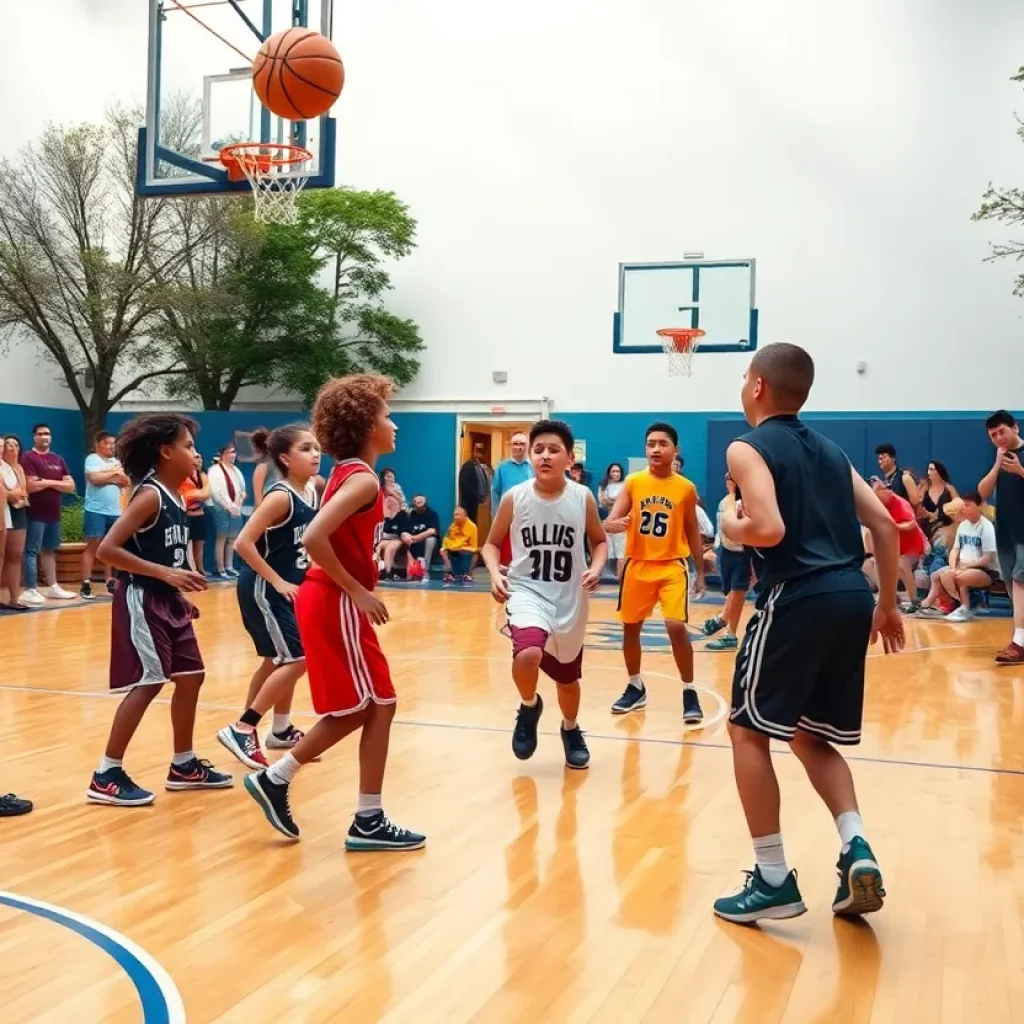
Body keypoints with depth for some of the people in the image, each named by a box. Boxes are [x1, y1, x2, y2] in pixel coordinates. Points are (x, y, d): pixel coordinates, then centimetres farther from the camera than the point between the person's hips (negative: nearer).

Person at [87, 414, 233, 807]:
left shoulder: (175, 498, 10)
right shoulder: (149, 495, -17)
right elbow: (107, 549, -24)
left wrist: (181, 596, 12)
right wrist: (166, 574, -26)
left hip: (167, 602, 10)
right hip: (142, 600, -10)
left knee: (191, 676, 13)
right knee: (149, 682, -10)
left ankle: (184, 766, 26)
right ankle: (107, 776, -1)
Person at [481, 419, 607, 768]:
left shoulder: (583, 498, -7)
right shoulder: (514, 497, -8)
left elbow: (599, 541, 8)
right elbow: (492, 543, 3)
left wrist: (596, 568, -13)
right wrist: (495, 573, -15)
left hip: (570, 600, 2)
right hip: (527, 591, -2)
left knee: (568, 677, 17)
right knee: (527, 654, -31)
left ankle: (571, 730, 49)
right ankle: (529, 708, 3)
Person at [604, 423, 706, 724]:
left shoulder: (686, 488, -2)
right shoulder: (633, 482, -2)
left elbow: (692, 531, 8)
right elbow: (609, 523, -6)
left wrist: (700, 571, 9)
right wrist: (616, 524, -31)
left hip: (672, 566, -2)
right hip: (637, 564, 2)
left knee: (676, 626, -15)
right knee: (630, 627, 10)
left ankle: (689, 692, 1)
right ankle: (636, 688, 30)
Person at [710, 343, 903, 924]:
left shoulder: (748, 448, -1)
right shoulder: (830, 451, 21)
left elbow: (770, 530, -16)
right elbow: (884, 524, 15)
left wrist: (730, 526, 5)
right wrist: (887, 605, 20)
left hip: (800, 598, -7)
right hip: (852, 596, 7)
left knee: (749, 729, 6)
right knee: (809, 735, 20)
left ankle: (774, 881, 6)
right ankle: (857, 850, 4)